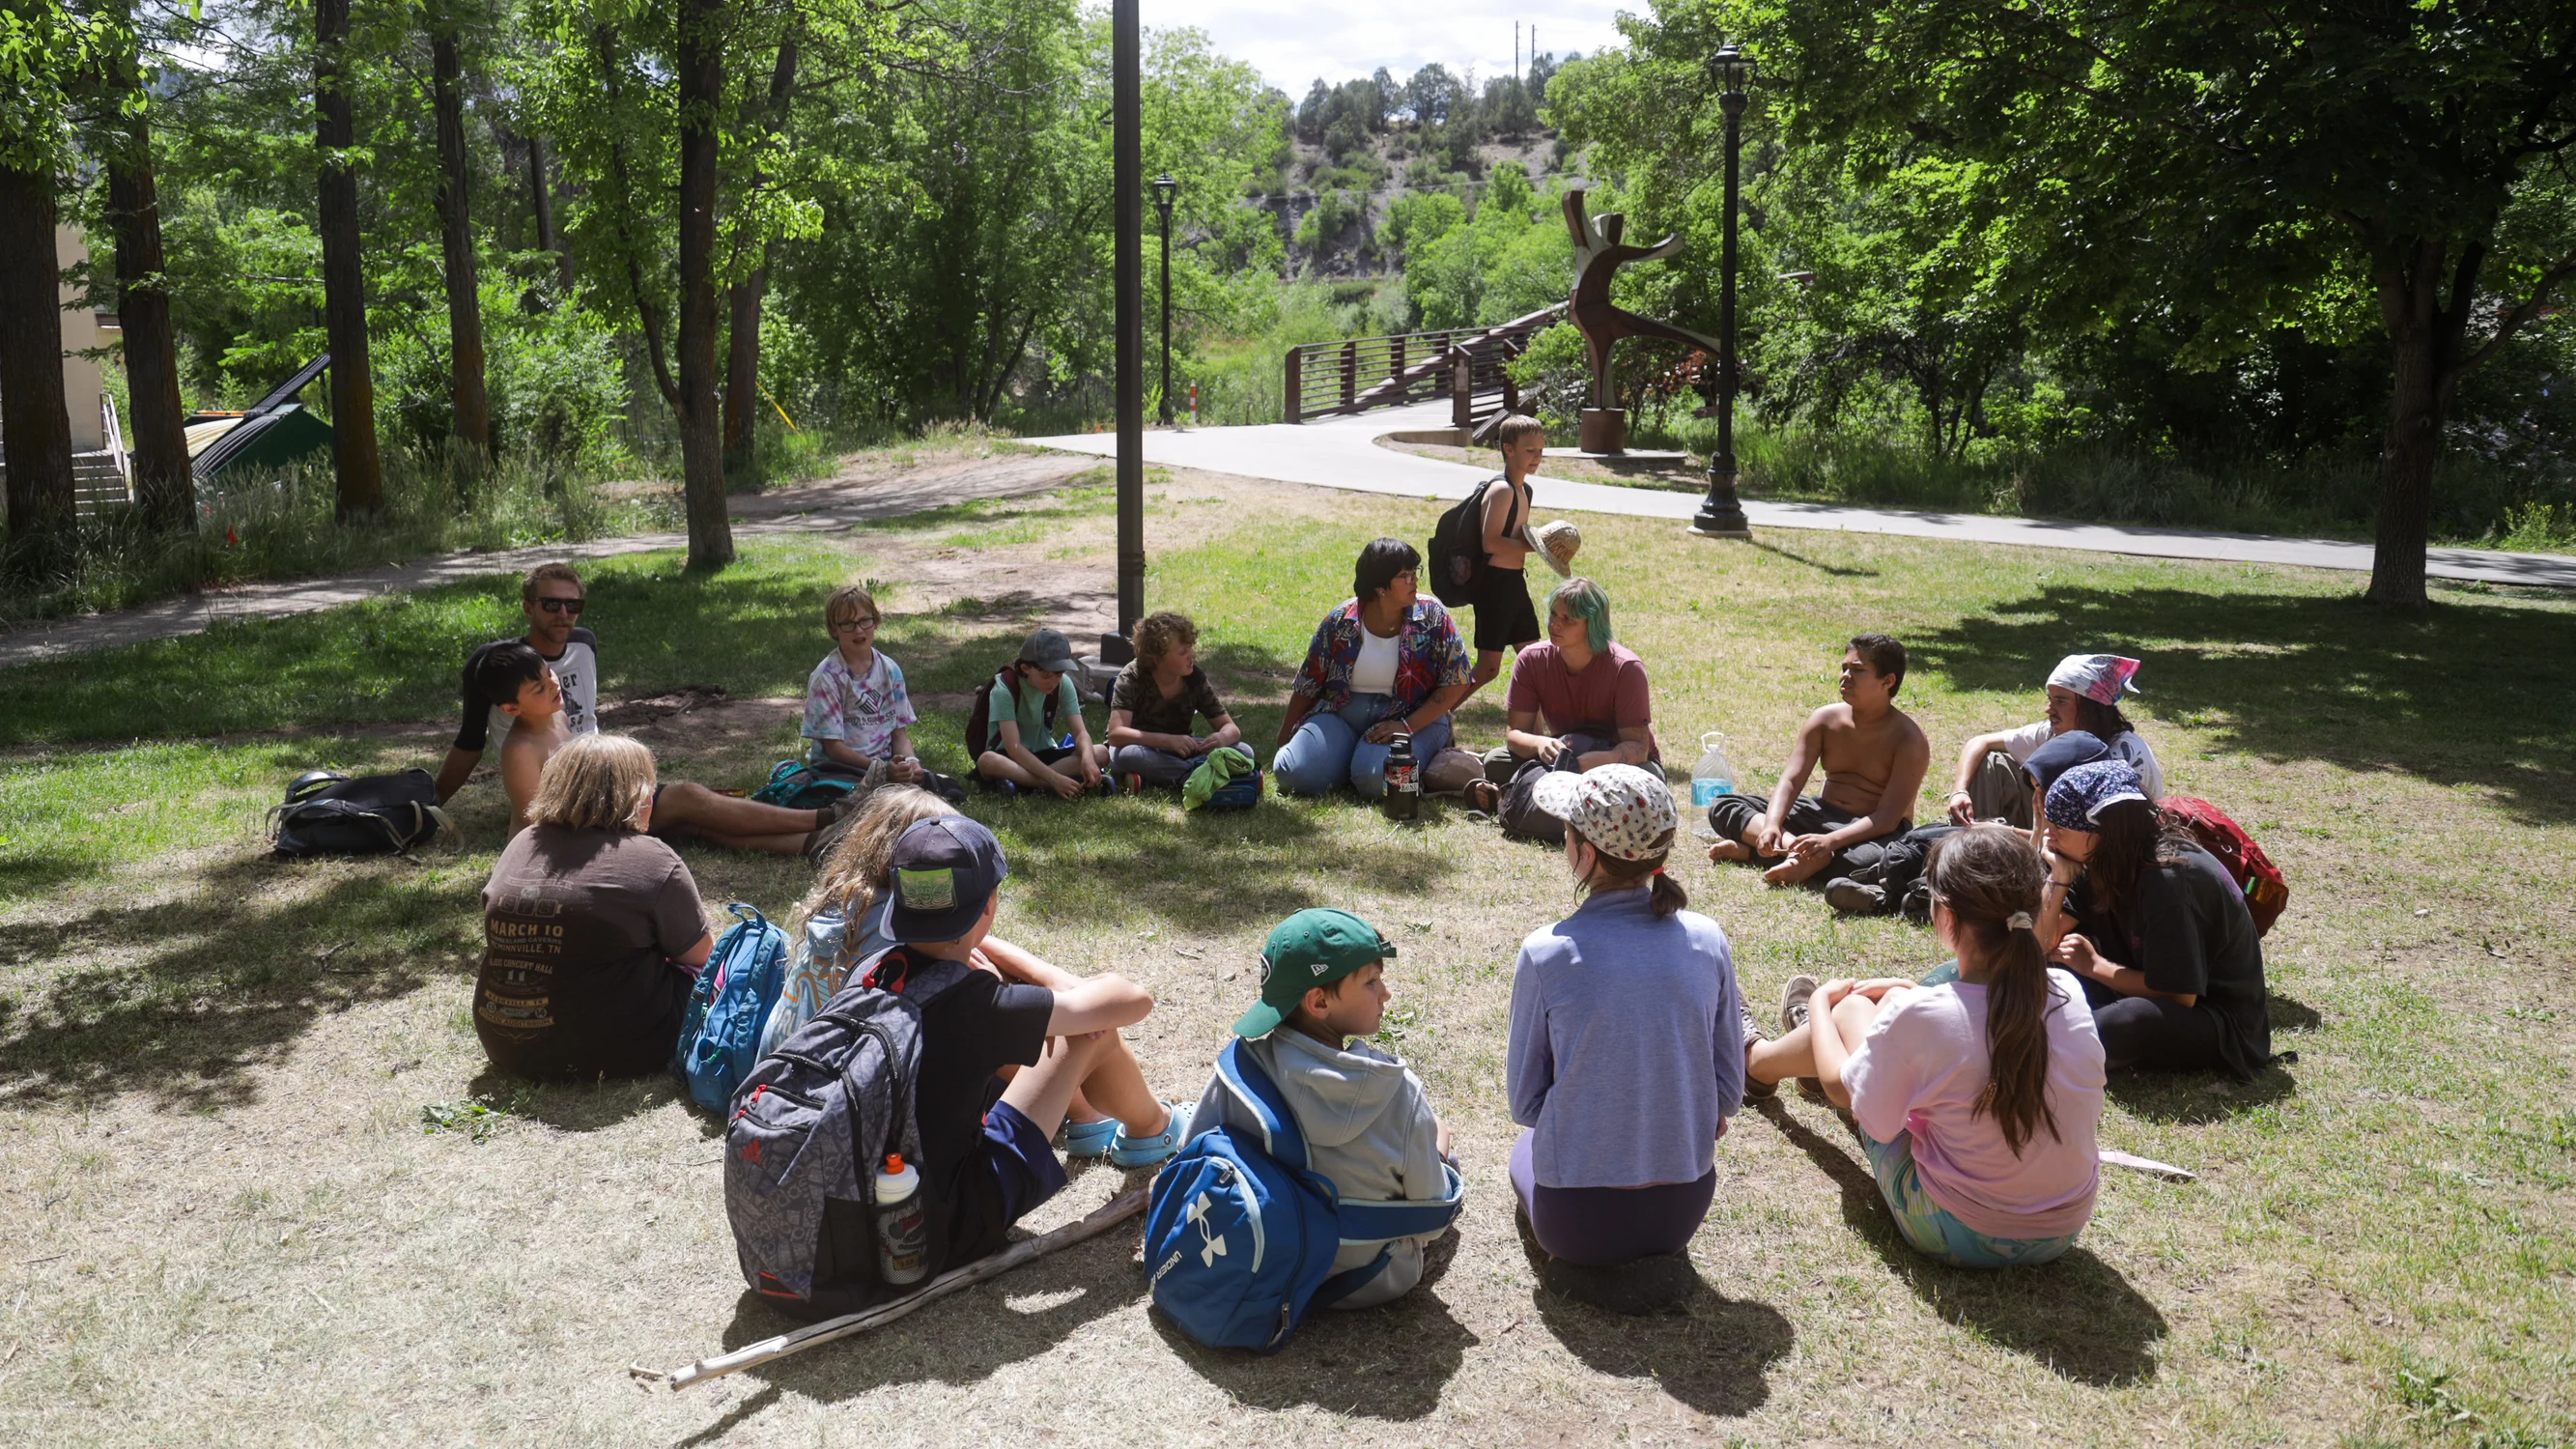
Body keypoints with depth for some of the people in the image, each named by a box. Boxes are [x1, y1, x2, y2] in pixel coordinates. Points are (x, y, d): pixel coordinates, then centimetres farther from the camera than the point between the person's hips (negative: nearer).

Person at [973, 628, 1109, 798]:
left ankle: (1018, 780, -28)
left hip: (1043, 754, 5)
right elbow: (1013, 747, -29)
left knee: (1101, 753, -20)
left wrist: (1087, 759, -37)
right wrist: (1054, 778, -39)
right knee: (987, 761, -40)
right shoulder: (1005, 688, -22)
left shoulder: (1063, 684, -8)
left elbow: (1080, 732, -13)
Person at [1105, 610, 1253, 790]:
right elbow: (1116, 734, -31)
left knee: (1244, 752, -18)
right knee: (1129, 755, -41)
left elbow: (1231, 727, -7)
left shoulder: (1195, 678, -9)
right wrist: (1168, 740, -43)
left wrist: (1223, 737, -33)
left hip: (1179, 751, 4)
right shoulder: (1132, 678, -19)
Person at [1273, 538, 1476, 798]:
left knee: (1375, 780, -32)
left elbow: (1456, 683, -7)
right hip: (1341, 715, 2)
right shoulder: (1341, 621, -3)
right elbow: (1307, 685, 7)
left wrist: (1407, 726, -18)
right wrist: (1284, 741, 11)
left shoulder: (1431, 616, -6)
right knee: (1295, 773, -21)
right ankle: (1351, 756, 9)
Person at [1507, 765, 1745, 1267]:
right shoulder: (1707, 940, -8)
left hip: (1577, 1224, -3)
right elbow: (1729, 1092, 0)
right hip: (1685, 1212, 3)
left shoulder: (1546, 954, -17)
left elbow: (1525, 1103, -5)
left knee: (1526, 1147, 32)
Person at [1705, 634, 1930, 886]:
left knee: (1874, 859, -44)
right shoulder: (1825, 720, -2)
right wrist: (1771, 825, -30)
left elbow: (1888, 817, -23)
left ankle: (1749, 850, -37)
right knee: (1722, 806, -9)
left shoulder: (1909, 740, -16)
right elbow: (1790, 781, -9)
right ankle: (1795, 846, -35)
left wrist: (1831, 841, -39)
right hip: (1822, 815, 5)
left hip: (1874, 832, -5)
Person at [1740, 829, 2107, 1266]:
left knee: (1853, 1007, 12)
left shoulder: (1921, 1015, -27)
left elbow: (1842, 1089, -5)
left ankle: (1756, 1062, 45)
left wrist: (1821, 1004, 13)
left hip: (1956, 1237, -5)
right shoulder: (2069, 995, -13)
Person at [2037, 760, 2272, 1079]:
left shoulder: (2168, 879, -27)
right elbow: (2042, 944, -4)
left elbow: (2178, 996, -25)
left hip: (2222, 1024, -8)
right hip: (2160, 992, 8)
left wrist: (2094, 966, -17)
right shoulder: (2104, 864, -2)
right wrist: (2059, 876, -16)